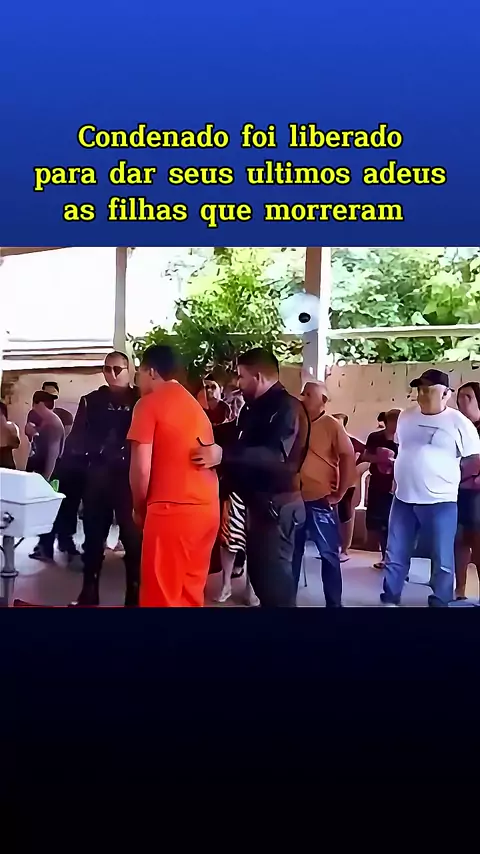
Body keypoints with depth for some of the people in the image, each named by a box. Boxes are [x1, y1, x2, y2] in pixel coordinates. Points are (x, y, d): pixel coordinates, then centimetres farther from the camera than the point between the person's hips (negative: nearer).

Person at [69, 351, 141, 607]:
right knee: (93, 536, 10)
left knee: (133, 537, 0)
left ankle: (135, 594, 10)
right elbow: (76, 439, 7)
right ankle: (89, 592, 21)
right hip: (97, 476, 3)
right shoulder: (91, 401, 10)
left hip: (129, 477, -2)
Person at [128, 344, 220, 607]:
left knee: (162, 593, 2)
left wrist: (139, 508, 6)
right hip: (208, 508, 7)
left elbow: (141, 468, -9)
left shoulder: (149, 404, -3)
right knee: (190, 591, 15)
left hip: (171, 509, -7)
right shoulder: (195, 405, 19)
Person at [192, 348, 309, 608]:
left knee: (273, 574, -6)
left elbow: (275, 454, -32)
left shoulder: (286, 407, -16)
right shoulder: (254, 408, 14)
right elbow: (244, 445, 22)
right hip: (258, 502, 10)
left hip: (277, 504, -10)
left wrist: (224, 455, -41)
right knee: (259, 570, 16)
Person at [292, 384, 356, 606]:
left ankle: (334, 603, 16)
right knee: (292, 552, 14)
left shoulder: (332, 425, -7)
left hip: (321, 500, -4)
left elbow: (349, 457, -11)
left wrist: (339, 493, -10)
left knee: (329, 554, 5)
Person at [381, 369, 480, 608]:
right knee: (395, 556, 12)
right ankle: (390, 600, 26)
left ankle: (439, 604, 20)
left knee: (442, 560, 5)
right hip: (403, 498, 5)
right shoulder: (405, 417, 8)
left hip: (440, 501, -4)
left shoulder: (458, 422, -6)